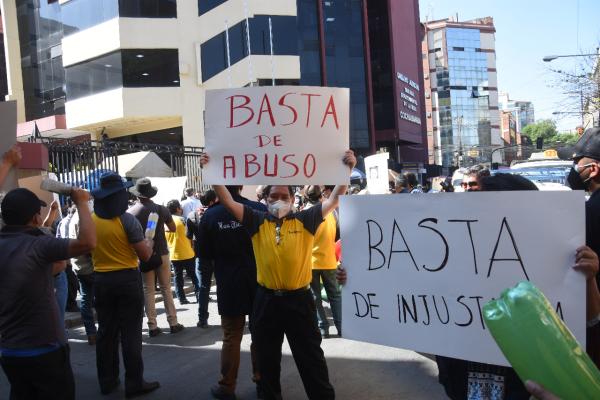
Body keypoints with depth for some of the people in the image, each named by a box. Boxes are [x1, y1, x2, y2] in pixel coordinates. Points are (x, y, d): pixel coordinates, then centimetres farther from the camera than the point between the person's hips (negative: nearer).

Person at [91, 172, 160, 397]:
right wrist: (148, 243, 8)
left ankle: (107, 381, 21)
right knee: (130, 333, 0)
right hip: (127, 279, -5)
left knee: (106, 331, 13)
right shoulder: (127, 220, -14)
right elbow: (145, 255, -12)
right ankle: (134, 383, 5)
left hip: (101, 280, 5)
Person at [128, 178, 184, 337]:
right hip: (161, 254, 0)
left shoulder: (130, 212, -8)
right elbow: (173, 228, 5)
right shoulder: (161, 209, -8)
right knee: (166, 288, 9)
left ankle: (152, 326, 7)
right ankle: (173, 323, 10)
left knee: (148, 290, 8)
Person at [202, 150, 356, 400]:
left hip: (299, 299, -2)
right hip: (266, 300, 2)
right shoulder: (258, 222, 2)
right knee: (267, 358, 17)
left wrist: (347, 169, -14)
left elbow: (334, 199, -4)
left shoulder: (305, 221, 0)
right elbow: (228, 202, -3)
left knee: (311, 358, 8)